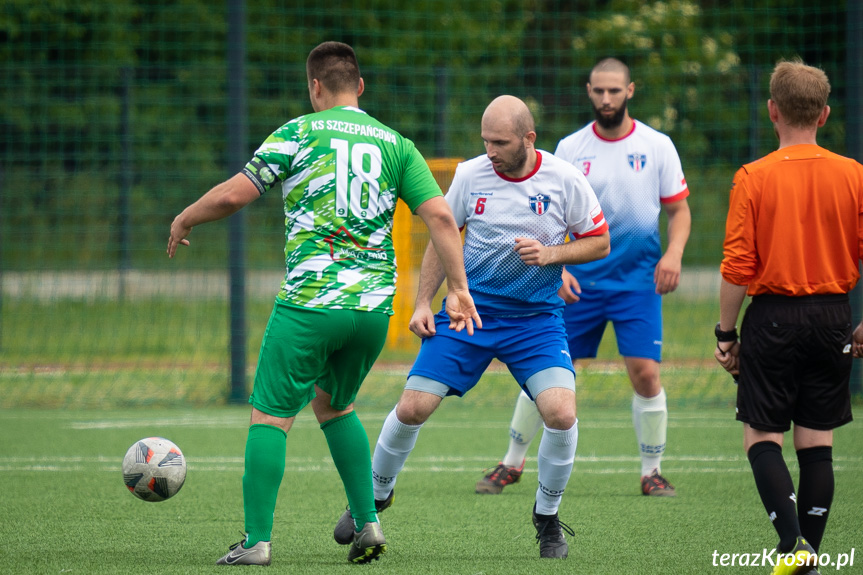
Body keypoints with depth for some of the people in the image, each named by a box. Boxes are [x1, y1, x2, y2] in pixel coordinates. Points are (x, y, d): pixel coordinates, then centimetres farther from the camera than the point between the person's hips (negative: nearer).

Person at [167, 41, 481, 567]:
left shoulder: (300, 133, 0)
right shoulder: (396, 144, 11)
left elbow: (234, 194, -4)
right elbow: (440, 215, 1)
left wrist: (184, 220, 13)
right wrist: (459, 289, 4)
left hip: (310, 302, -5)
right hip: (375, 306, 5)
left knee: (270, 416, 2)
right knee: (335, 405, 25)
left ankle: (257, 541, -4)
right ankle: (368, 524, 16)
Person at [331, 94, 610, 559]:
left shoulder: (565, 180, -8)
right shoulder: (470, 175, -4)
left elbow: (599, 243, 2)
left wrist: (550, 253, -15)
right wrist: (423, 303, 2)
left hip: (535, 317, -1)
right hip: (469, 309, 1)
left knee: (561, 414, -21)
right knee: (412, 408, -7)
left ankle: (547, 518, 4)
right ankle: (376, 495, 21)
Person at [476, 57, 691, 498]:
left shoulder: (657, 146, 0)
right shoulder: (570, 148, 2)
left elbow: (679, 209, 5)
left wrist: (673, 253, -13)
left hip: (638, 279, -1)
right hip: (579, 279, 1)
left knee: (645, 373, -10)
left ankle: (652, 472, 5)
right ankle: (512, 463, 15)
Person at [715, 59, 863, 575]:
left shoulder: (754, 178, -9)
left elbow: (737, 269, -9)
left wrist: (726, 333, 1)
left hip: (774, 318, -3)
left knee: (762, 436, 5)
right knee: (818, 443, 9)